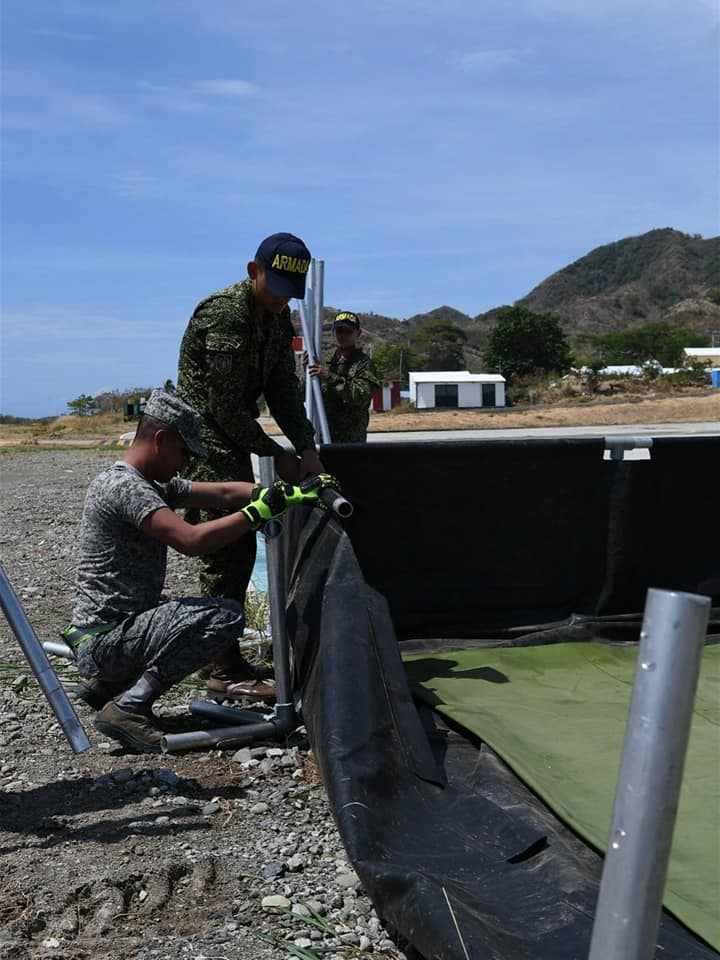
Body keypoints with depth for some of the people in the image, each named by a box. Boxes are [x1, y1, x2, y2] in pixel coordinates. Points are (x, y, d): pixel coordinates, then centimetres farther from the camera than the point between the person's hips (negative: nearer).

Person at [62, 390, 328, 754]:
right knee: (226, 616, -18)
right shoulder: (123, 485, -18)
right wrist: (259, 511, -21)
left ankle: (107, 683, 14)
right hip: (105, 639, -10)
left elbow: (224, 492, 9)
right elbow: (192, 540, -29)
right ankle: (127, 707, -14)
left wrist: (293, 494, -1)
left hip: (121, 627, 10)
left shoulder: (155, 484, 13)